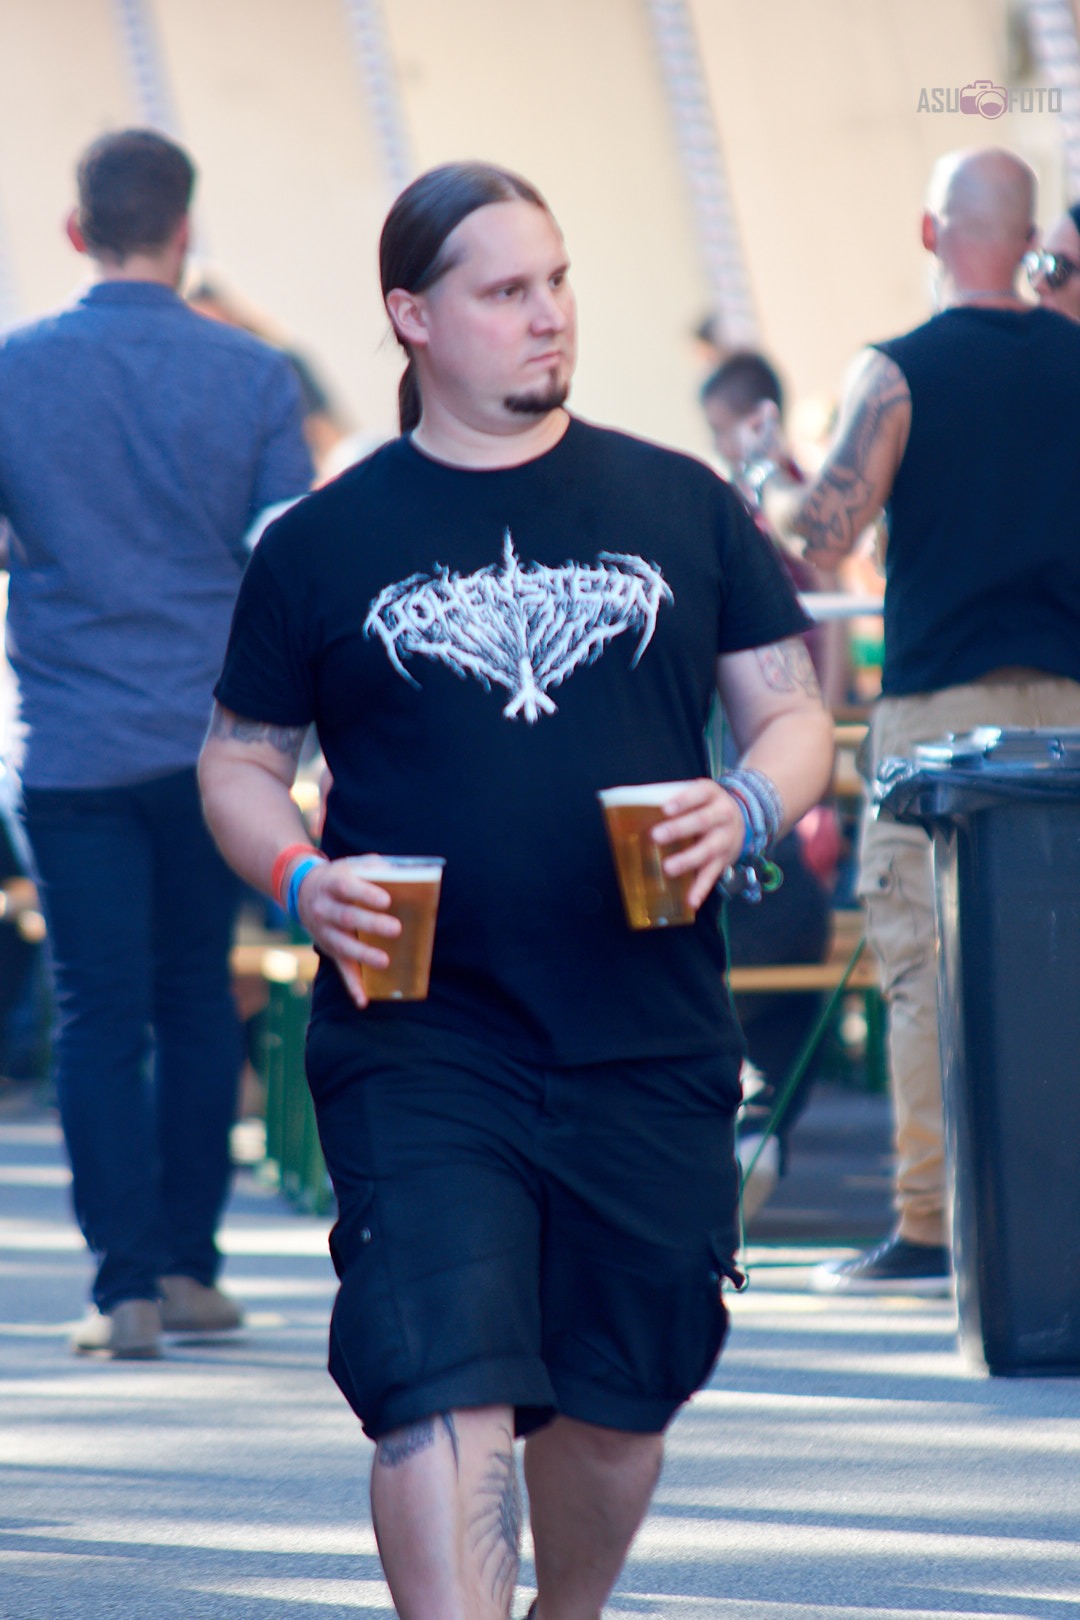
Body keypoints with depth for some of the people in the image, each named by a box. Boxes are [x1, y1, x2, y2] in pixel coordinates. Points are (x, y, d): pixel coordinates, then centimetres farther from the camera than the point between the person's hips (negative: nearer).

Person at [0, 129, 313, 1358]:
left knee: (100, 1013, 1)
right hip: (211, 738, 1)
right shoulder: (251, 378, -4)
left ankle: (127, 1288, -4)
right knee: (196, 1000, 14)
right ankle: (187, 1266, 18)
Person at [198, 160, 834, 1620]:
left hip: (651, 1051, 2)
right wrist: (300, 880, -10)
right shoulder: (321, 543, 4)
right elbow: (239, 759, 11)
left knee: (619, 1400, 12)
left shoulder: (680, 507, 8)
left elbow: (794, 713, 11)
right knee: (443, 1386, -16)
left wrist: (745, 809, -11)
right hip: (418, 1047, -2)